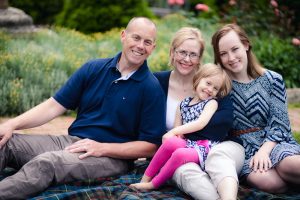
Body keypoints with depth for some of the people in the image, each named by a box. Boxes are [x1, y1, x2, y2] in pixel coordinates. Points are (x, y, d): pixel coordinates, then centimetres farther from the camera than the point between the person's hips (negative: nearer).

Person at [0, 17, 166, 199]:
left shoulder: (152, 88, -4)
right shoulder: (93, 69, 8)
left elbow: (151, 146, -6)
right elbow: (55, 105, 6)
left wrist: (102, 148, -16)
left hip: (112, 156, -5)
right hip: (71, 141, 5)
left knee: (45, 163, -33)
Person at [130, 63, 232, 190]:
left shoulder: (212, 103, 4)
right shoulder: (183, 104, 15)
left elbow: (200, 124, -11)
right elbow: (177, 129, 10)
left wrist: (173, 132, -13)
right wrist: (175, 135, -14)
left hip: (204, 147, -3)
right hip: (186, 143, 4)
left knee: (180, 154, -34)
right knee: (171, 142, -30)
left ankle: (153, 184, -17)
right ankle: (146, 177, -18)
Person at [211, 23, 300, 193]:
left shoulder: (272, 79, 3)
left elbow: (279, 124, -1)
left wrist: (263, 151, -17)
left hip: (274, 143, -1)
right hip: (243, 149, 1)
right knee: (268, 181, -32)